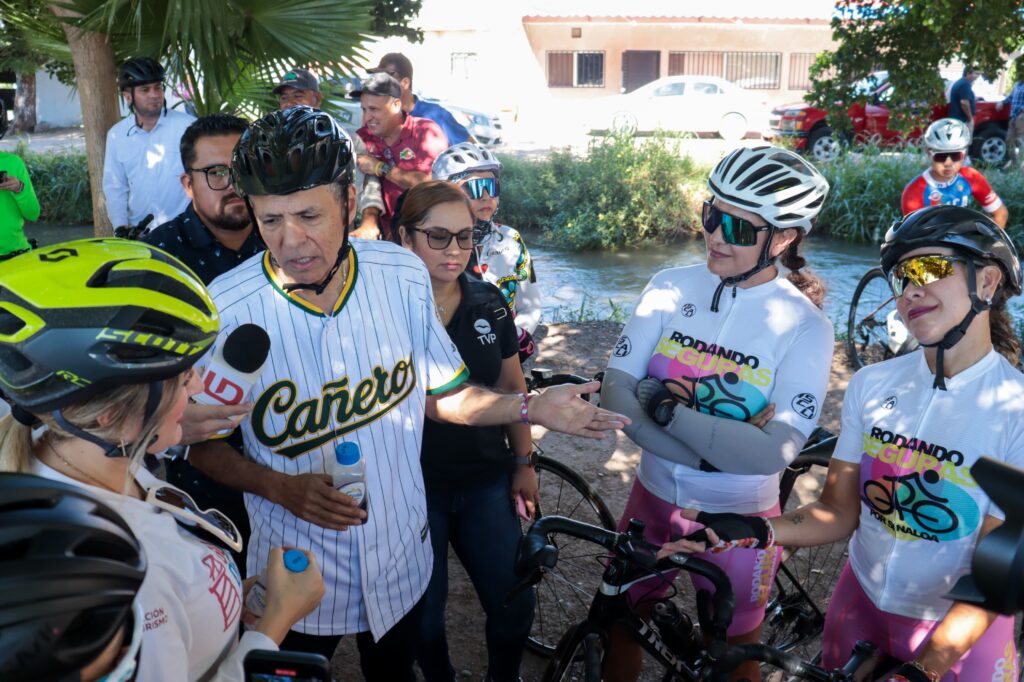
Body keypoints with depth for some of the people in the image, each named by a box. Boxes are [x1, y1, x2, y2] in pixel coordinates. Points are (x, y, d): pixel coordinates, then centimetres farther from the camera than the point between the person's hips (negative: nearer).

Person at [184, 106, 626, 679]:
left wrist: (530, 407, -13)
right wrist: (279, 486, -23)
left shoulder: (404, 274, -12)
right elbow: (201, 443, -7)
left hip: (401, 559, 3)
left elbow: (441, 395, 1)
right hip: (298, 578, -2)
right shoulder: (224, 310, -22)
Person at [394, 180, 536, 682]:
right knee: (424, 617, 8)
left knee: (514, 607, 4)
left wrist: (524, 463, 8)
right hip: (414, 489, -3)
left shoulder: (490, 302, 0)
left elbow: (512, 386, 8)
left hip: (486, 482, 3)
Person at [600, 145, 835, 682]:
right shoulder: (670, 289, -8)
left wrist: (667, 409, -26)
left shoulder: (805, 326, -15)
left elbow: (774, 453, -24)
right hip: (653, 497, 3)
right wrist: (713, 451, -23)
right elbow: (615, 394, -15)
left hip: (739, 518, -2)